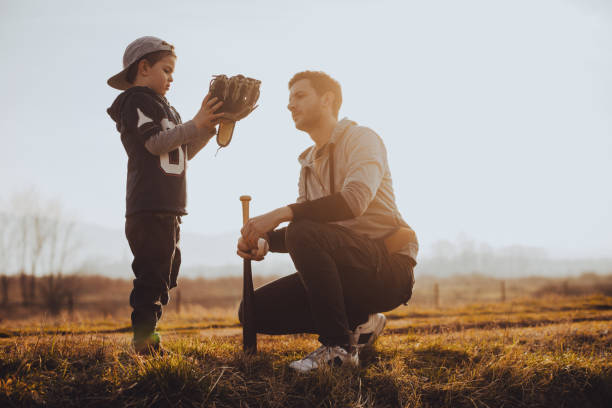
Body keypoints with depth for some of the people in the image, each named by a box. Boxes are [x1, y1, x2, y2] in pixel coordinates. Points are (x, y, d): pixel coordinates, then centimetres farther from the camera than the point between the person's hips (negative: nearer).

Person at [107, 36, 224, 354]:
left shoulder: (160, 107, 27)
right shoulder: (136, 101, -3)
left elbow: (182, 154, 22)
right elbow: (155, 142, -16)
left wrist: (208, 128, 12)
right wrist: (195, 124, -13)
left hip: (167, 208, 10)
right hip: (150, 206, -10)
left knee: (164, 273, 11)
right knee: (152, 274, -13)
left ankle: (146, 339, 15)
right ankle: (144, 340, -11)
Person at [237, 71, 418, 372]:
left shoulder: (360, 138, -6)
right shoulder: (309, 162, 19)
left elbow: (355, 200, -25)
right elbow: (304, 222, 13)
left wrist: (282, 213, -29)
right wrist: (264, 241, -8)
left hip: (389, 269, -8)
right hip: (350, 274, 8)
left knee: (304, 233, -33)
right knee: (255, 310, -3)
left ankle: (339, 346, -21)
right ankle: (358, 323, 6)